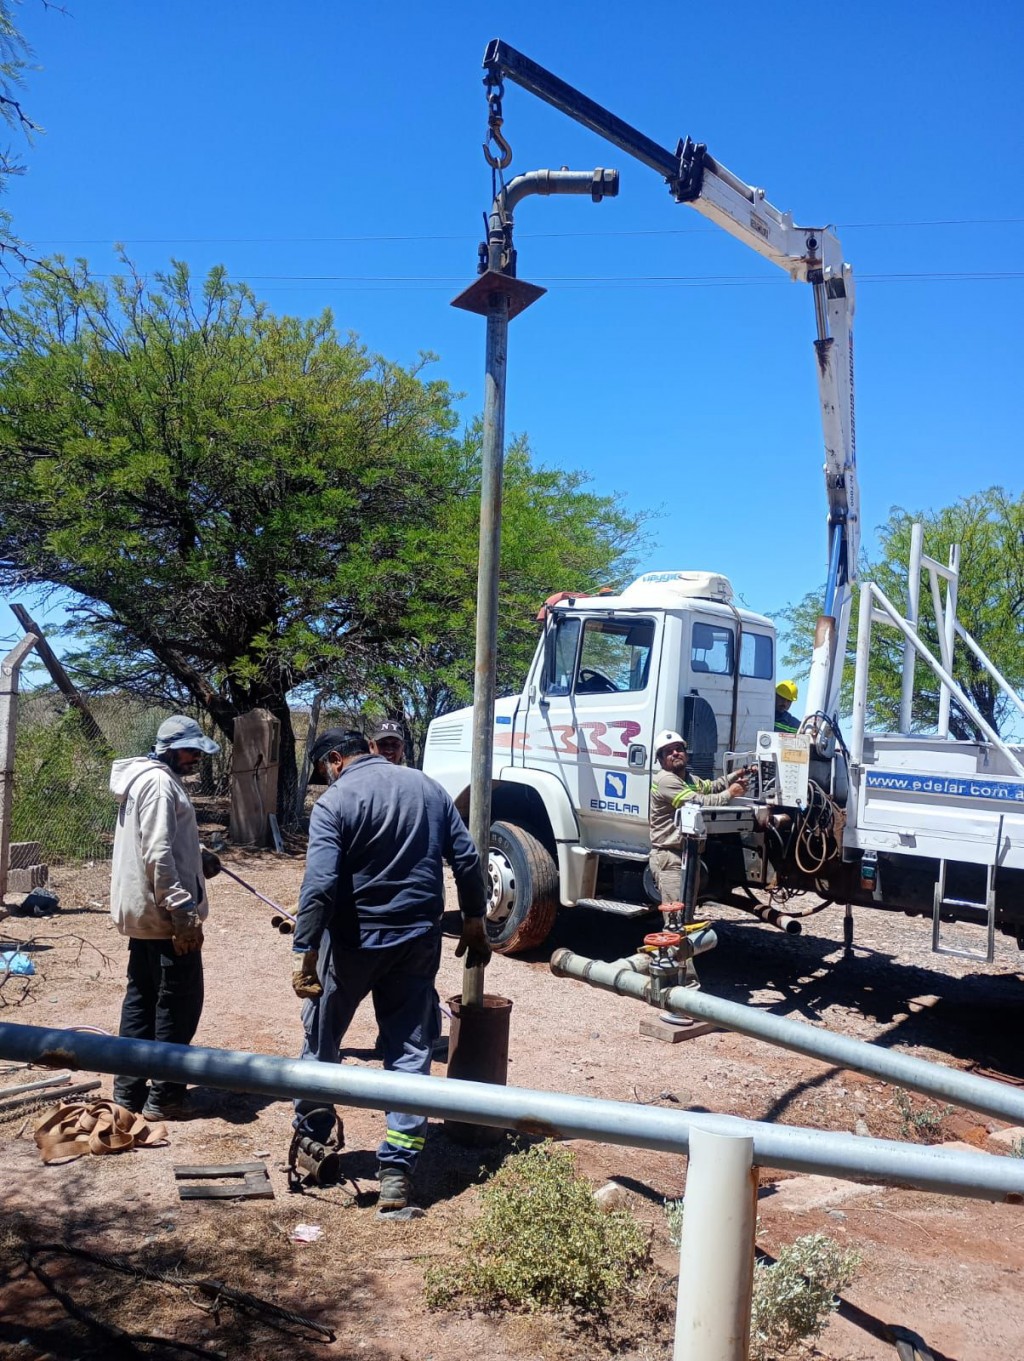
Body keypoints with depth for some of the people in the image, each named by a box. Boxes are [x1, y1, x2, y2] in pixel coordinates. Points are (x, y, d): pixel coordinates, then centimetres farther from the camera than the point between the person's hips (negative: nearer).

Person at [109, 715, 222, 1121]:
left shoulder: (146, 778, 15)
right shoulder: (160, 783, -18)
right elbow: (158, 855, -25)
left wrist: (198, 856, 13)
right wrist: (184, 911, -25)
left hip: (144, 911, 10)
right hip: (165, 914, -10)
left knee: (141, 997, 15)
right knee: (179, 1003, -1)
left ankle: (129, 1090, 22)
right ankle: (163, 1097, 6)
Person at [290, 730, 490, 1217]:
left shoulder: (335, 801, -10)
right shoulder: (428, 787, 6)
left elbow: (320, 885, -20)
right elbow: (467, 859, 5)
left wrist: (303, 951, -17)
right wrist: (474, 922, 14)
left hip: (354, 940, -4)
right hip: (419, 940, 4)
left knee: (321, 1037, 19)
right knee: (410, 1051, 9)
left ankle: (314, 1132, 36)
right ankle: (397, 1174, 9)